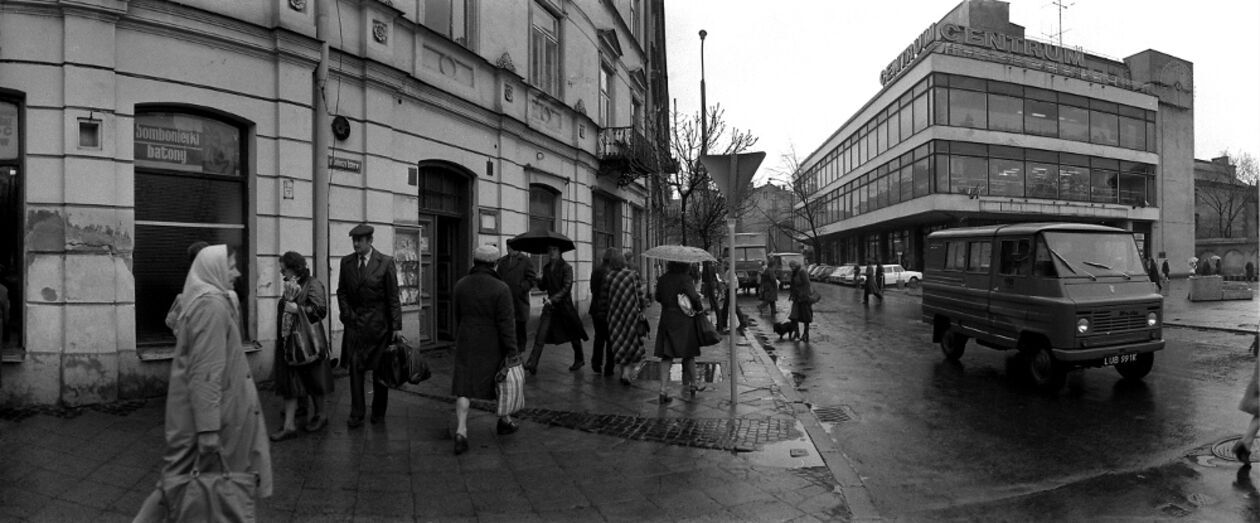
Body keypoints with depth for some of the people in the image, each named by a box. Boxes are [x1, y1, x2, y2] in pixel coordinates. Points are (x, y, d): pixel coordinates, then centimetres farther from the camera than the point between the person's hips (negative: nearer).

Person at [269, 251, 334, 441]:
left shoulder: (313, 285, -12)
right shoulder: (290, 285, 11)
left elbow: (321, 310, -21)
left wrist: (297, 308, -23)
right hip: (289, 340, 7)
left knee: (312, 380, 8)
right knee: (288, 381, 4)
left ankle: (319, 416, 26)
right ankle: (289, 425, 9)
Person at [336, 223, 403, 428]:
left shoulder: (385, 262, -5)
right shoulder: (346, 262, 6)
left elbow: (393, 297, -5)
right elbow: (341, 292, 14)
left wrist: (397, 327, -9)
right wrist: (347, 315, 0)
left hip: (378, 324, -2)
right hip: (355, 323, 3)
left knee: (380, 370, 6)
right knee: (355, 369, -1)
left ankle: (378, 412, 20)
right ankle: (356, 415, 5)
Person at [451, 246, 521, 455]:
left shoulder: (460, 285, -2)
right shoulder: (500, 288, -17)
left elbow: (457, 316, 9)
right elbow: (506, 323, -18)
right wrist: (512, 352, -14)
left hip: (466, 344, 3)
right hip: (493, 344, -3)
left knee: (464, 388, 3)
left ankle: (461, 432, -9)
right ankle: (505, 421, 34)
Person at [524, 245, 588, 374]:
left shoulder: (566, 267, -10)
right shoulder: (546, 268, 9)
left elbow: (566, 288, -18)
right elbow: (543, 286, 12)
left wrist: (553, 299, -27)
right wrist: (538, 280, -8)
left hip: (564, 304, -5)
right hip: (550, 305, 5)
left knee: (573, 334, 10)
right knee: (541, 335, -8)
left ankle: (579, 359, 30)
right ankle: (532, 363, -12)